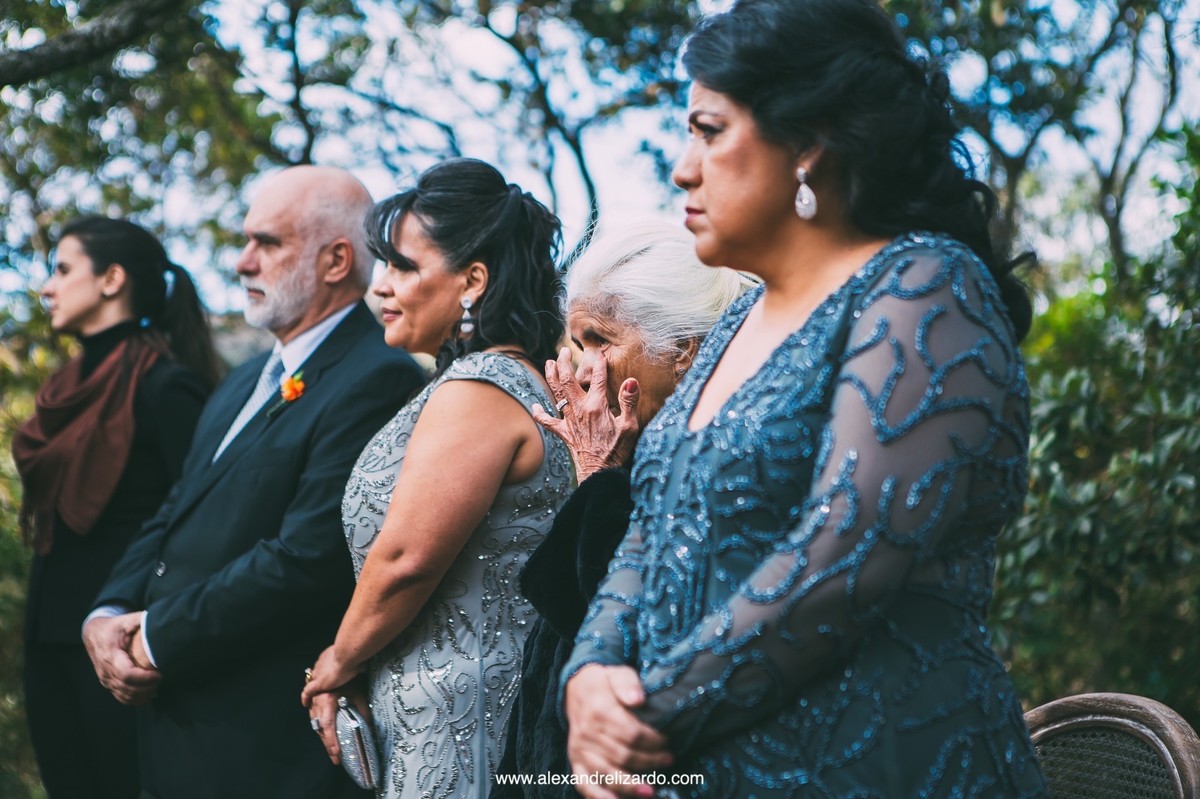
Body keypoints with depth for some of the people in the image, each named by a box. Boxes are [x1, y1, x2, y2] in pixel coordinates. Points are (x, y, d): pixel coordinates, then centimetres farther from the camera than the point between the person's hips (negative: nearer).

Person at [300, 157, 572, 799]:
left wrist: (338, 662, -5)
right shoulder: (505, 378, 15)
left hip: (456, 728, -10)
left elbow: (404, 558, -22)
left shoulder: (477, 390, -17)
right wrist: (345, 670, 6)